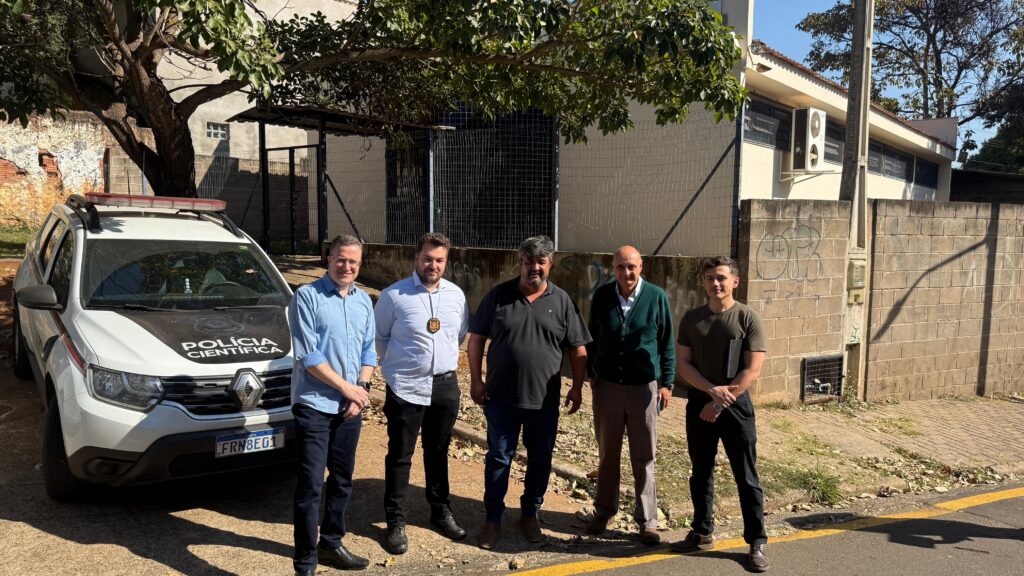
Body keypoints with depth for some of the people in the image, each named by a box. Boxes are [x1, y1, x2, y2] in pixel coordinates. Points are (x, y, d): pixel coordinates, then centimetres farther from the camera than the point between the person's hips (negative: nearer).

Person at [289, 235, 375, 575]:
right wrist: (346, 387, -12)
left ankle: (331, 544, 33)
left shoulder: (363, 301, 9)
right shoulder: (307, 297, -10)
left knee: (342, 479, 16)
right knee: (310, 485, -5)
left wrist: (362, 389, -3)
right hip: (314, 405, -6)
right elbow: (308, 356, -15)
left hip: (351, 407, 6)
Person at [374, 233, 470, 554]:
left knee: (438, 452, 18)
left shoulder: (456, 294, 3)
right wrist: (396, 364, 7)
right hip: (405, 387, -4)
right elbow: (378, 337, 1)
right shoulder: (394, 295, -10)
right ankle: (395, 522, 18)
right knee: (399, 457, 5)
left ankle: (440, 511, 34)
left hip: (445, 385, 4)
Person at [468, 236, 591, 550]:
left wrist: (577, 387, 0)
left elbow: (578, 348, 4)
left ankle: (530, 515, 31)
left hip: (545, 400, 1)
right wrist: (476, 380, -5)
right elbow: (476, 338, 1)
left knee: (540, 460, 13)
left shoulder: (561, 300, 0)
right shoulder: (499, 295, -3)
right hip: (501, 397, -1)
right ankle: (492, 518, 24)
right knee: (498, 458, 9)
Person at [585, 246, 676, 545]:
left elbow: (667, 342, 0)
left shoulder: (656, 296, -6)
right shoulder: (602, 296, 0)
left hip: (644, 387, -2)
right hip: (607, 386, 2)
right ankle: (604, 511, 29)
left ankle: (647, 520, 19)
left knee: (644, 458, 7)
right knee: (607, 455, 14)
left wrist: (667, 382, -1)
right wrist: (592, 373, 9)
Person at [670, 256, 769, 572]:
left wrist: (721, 402, -13)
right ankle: (702, 533, 27)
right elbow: (683, 363, 1)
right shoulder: (691, 318, 4)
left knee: (746, 477, 3)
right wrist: (712, 390, -14)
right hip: (699, 403, 4)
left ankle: (757, 542, 15)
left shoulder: (747, 318, -7)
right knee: (700, 473, 13)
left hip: (736, 405, -3)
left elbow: (752, 370, -11)